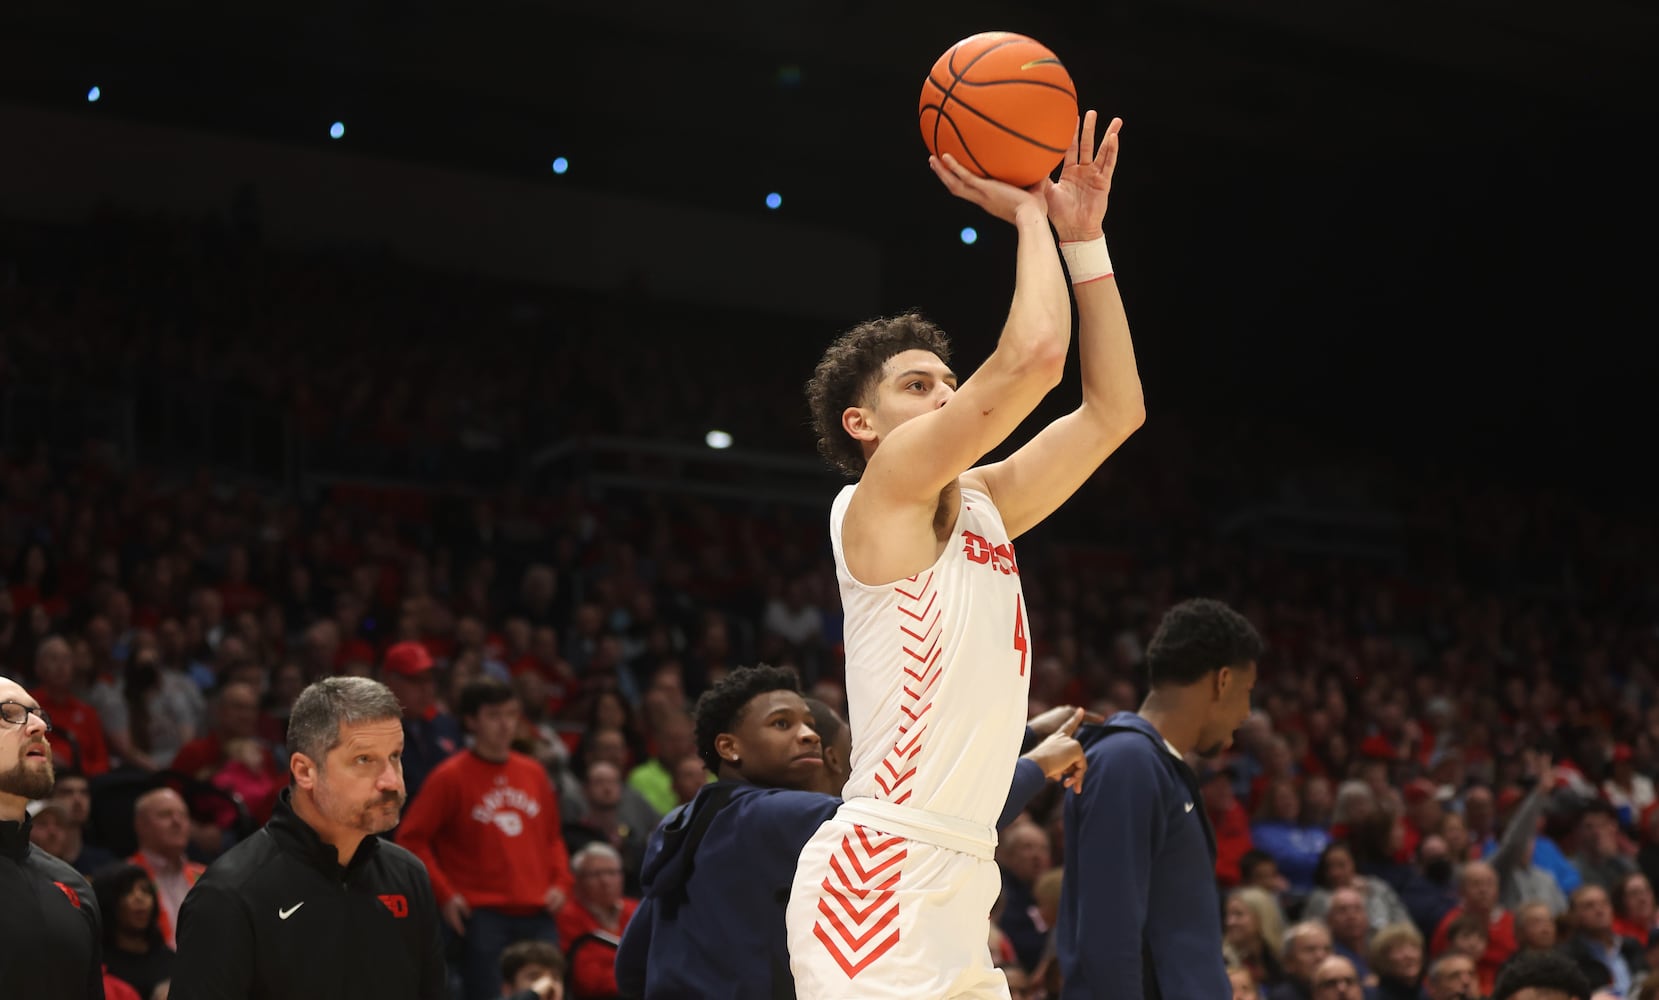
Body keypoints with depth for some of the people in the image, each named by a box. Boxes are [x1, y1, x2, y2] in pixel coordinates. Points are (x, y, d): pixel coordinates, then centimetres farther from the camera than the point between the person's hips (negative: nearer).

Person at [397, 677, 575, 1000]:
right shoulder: (450, 777, -3)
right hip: (483, 913, -5)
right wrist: (445, 894, -10)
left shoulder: (533, 773, 13)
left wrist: (561, 882, 7)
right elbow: (412, 839, -5)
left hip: (537, 914, 5)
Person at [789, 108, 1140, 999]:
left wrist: (1082, 235, 14)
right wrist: (1026, 215, 0)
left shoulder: (979, 506, 18)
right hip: (879, 871, -9)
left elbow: (1113, 408, 18)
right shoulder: (881, 492, -5)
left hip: (957, 886, 9)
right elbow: (1035, 356, -15)